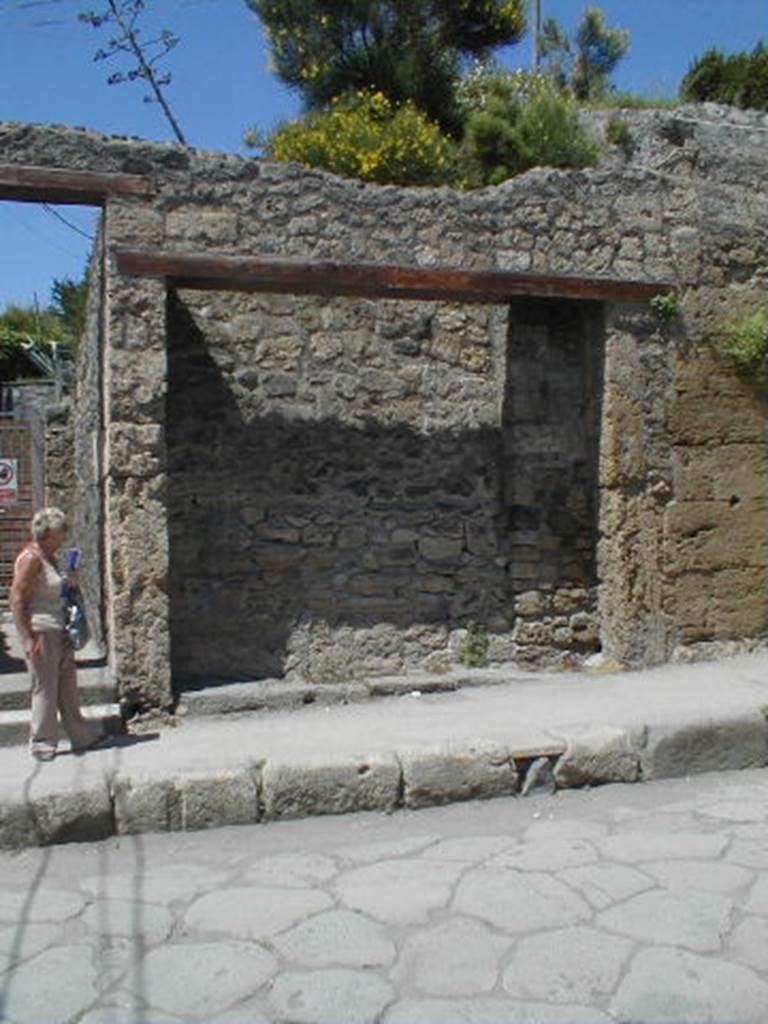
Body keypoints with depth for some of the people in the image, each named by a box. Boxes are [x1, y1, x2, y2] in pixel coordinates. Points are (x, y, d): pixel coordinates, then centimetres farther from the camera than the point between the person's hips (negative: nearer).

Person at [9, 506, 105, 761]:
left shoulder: (50, 557, 14)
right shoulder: (31, 558, -15)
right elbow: (17, 599, -18)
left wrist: (68, 582, 7)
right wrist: (29, 639, -22)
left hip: (58, 630, 9)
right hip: (39, 631, -9)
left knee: (68, 685, 14)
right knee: (45, 688, 0)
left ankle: (82, 735, 21)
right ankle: (42, 743, 12)